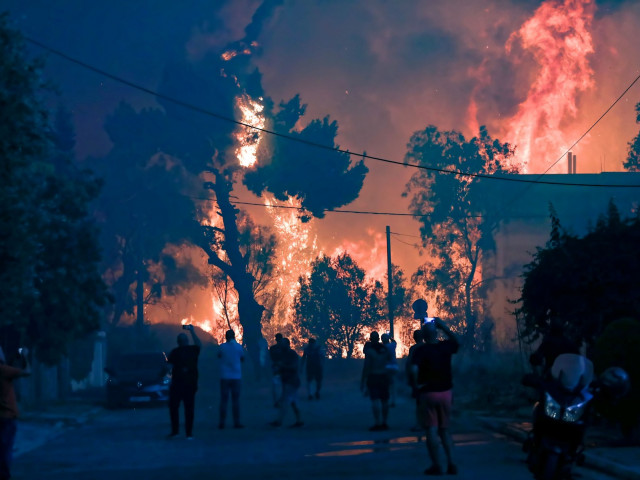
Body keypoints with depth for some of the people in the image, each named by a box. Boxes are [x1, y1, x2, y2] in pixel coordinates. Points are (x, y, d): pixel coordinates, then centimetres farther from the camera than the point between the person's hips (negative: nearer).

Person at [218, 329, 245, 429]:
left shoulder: (222, 347, -4)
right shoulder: (239, 347, -2)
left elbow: (219, 356, 13)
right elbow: (242, 359, 11)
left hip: (224, 377, 0)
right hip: (236, 376, 0)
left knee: (223, 400, 4)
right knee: (236, 399, 3)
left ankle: (222, 422, 2)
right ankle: (236, 422, -1)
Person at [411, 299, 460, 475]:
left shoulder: (421, 350, -11)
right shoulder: (445, 347, 1)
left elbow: (414, 369, -25)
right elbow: (456, 341, 24)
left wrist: (417, 384, -8)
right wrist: (443, 325, 20)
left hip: (427, 393, -4)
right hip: (445, 392, 4)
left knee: (431, 430, 0)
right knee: (444, 430, 13)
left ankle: (436, 466, -2)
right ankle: (451, 464, 4)